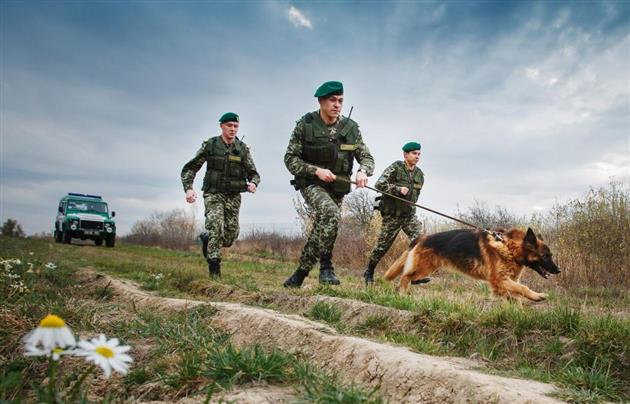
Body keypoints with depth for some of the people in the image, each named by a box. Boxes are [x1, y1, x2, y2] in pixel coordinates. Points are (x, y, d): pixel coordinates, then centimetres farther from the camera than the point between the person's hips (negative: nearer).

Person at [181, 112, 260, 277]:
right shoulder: (210, 145, -3)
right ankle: (214, 270, -13)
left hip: (233, 196, 3)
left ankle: (207, 238, 33)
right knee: (216, 227, -22)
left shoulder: (243, 149, 3)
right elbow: (189, 168, 0)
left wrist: (253, 183, -19)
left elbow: (253, 173, 5)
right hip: (213, 194, -3)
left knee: (230, 236, 0)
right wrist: (188, 188, -16)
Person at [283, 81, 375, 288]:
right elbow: (290, 158, -6)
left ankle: (300, 274, 27)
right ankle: (326, 266, -20)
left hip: (337, 189, 4)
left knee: (322, 226, 8)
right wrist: (316, 170, -21)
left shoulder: (351, 127, -1)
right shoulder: (305, 124, -8)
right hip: (311, 184, -4)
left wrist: (363, 171, -22)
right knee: (330, 212, -32)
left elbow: (367, 157, 2)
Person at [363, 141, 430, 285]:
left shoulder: (420, 174, 7)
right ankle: (369, 272, 25)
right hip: (391, 215, -5)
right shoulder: (395, 169, -12)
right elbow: (379, 184, -22)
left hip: (409, 215, 5)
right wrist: (397, 189, -29)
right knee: (383, 246, 5)